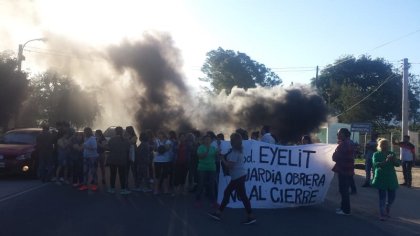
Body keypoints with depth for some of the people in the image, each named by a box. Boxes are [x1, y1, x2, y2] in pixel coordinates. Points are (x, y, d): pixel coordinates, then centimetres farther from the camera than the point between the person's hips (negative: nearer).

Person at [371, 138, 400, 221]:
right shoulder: (376, 154, -3)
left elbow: (398, 164, -2)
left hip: (391, 178, 4)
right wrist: (385, 161, -34)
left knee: (392, 196, 9)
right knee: (382, 197, -4)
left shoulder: (391, 154, 8)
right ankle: (382, 214, 5)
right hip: (381, 178, -4)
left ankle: (386, 211, 33)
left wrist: (394, 159, -25)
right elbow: (375, 164, -19)